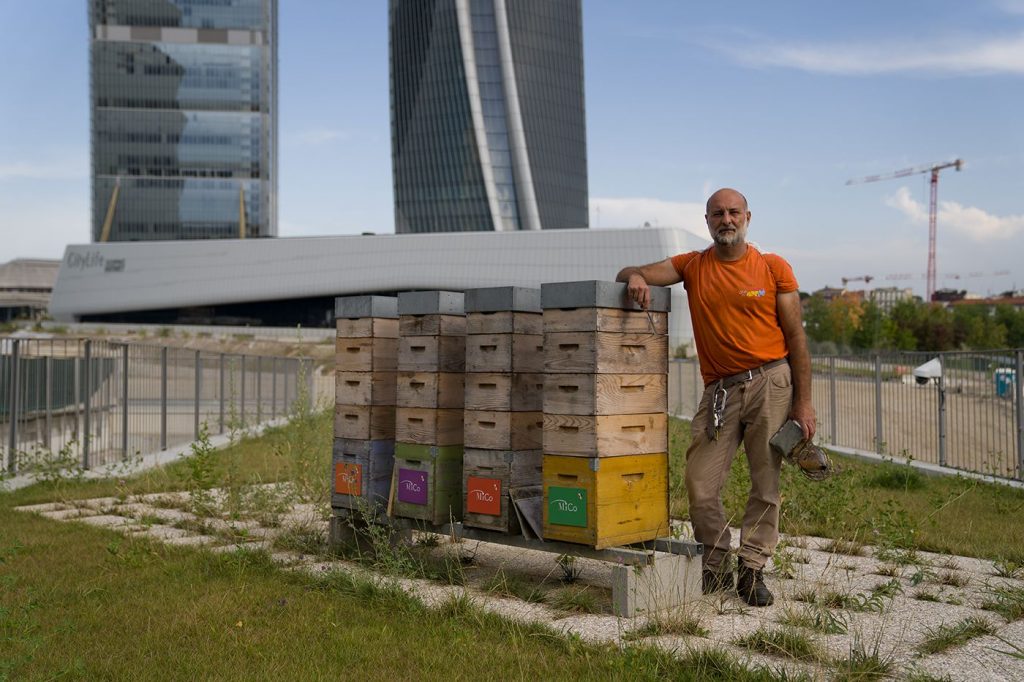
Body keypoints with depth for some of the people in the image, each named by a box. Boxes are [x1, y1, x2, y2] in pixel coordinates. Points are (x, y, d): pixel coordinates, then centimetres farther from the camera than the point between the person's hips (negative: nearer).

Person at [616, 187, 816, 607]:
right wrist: (636, 278, -18)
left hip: (771, 383, -1)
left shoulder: (774, 268, 3)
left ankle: (752, 570, 13)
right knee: (699, 484, -3)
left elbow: (796, 337, 2)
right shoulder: (693, 266, 9)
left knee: (766, 483, 1)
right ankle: (716, 568, 15)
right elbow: (629, 274, 8)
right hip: (720, 389, 2)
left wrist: (803, 401, -4)